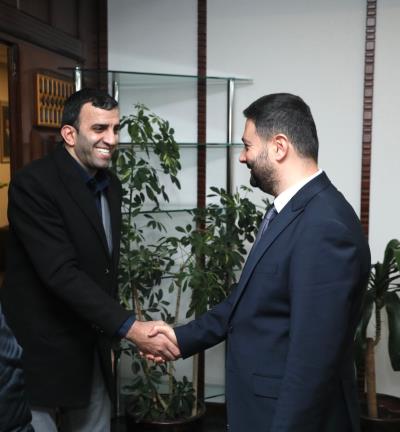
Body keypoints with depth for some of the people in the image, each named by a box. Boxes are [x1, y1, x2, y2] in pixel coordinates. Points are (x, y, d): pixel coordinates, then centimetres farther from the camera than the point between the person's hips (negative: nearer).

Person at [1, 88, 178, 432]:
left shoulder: (110, 184, 6)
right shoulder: (33, 184, -18)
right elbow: (61, 273, -27)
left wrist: (108, 334, 15)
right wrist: (129, 328, -30)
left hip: (91, 346, 7)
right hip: (41, 348, -7)